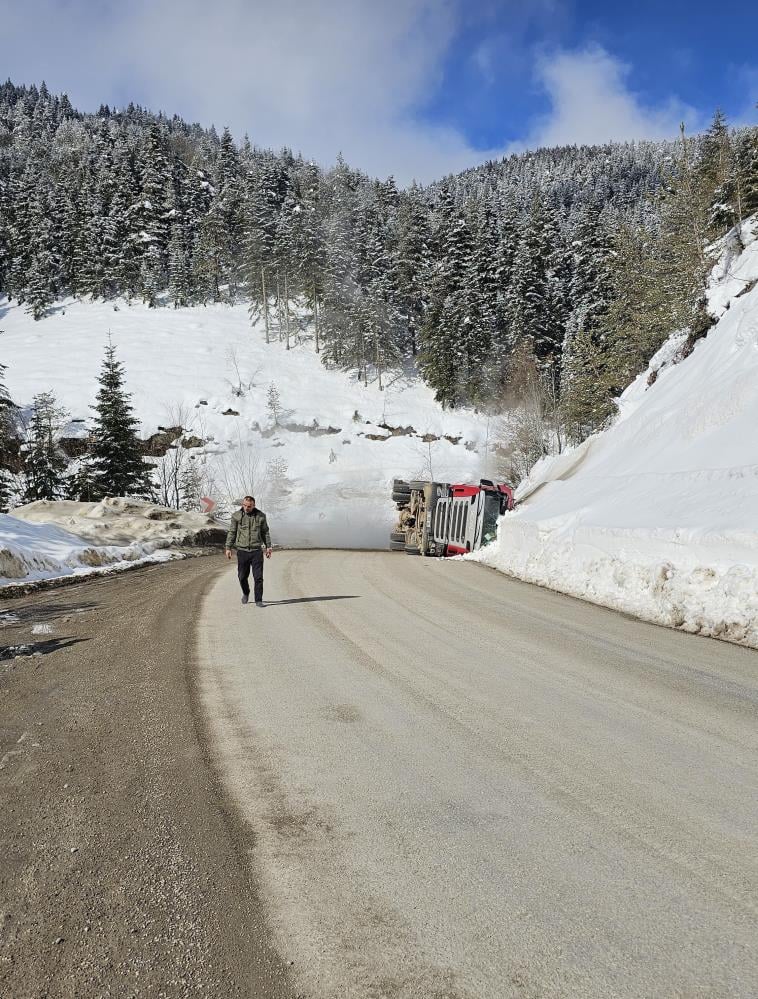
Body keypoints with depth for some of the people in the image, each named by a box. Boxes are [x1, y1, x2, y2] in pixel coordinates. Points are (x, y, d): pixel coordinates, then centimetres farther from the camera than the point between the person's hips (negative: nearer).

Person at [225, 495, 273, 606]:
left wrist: (268, 546, 9)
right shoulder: (236, 515, 1)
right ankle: (246, 593, 35)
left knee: (258, 577, -4)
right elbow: (231, 532, 7)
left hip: (256, 551, 0)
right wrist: (228, 548, 3)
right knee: (242, 576, 8)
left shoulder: (261, 516, 3)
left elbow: (265, 532, 14)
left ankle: (258, 600, 4)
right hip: (242, 551, 0)